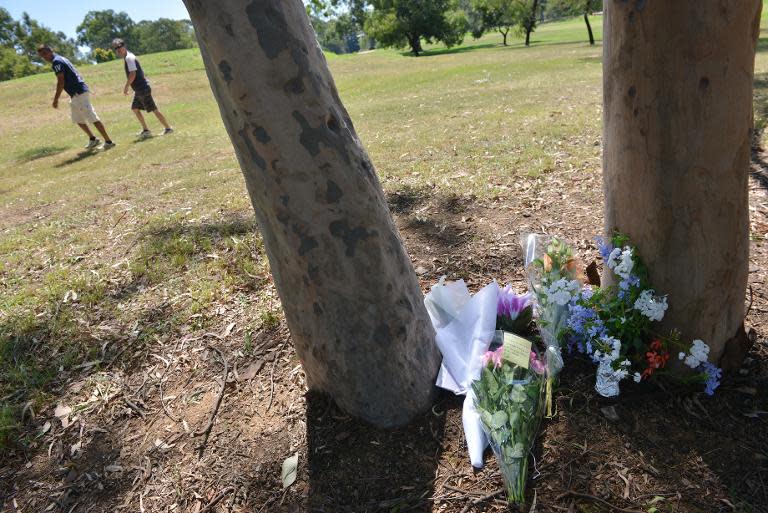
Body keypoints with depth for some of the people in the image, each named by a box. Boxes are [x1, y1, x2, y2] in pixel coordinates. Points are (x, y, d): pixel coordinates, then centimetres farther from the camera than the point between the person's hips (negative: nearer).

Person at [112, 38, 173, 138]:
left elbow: (132, 74, -22)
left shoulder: (129, 58, -14)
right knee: (135, 108, 17)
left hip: (142, 88, -11)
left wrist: (126, 87, -15)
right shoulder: (127, 57, 16)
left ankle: (168, 128, -2)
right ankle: (146, 129, 20)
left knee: (154, 109, -7)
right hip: (139, 89, 11)